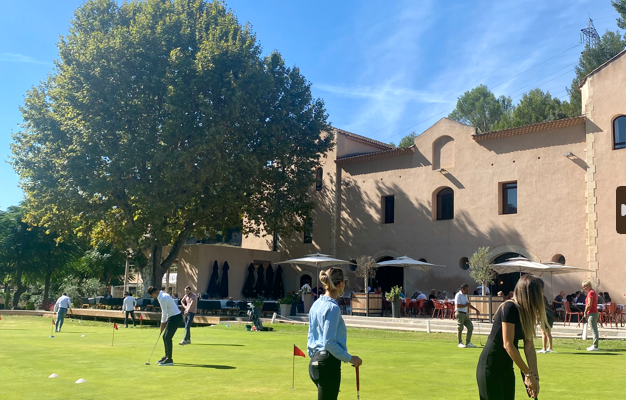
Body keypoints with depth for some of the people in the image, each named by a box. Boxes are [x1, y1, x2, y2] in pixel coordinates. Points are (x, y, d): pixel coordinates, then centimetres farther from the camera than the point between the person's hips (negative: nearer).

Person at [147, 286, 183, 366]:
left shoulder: (163, 298, -19)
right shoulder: (162, 296, 14)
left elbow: (164, 313, -14)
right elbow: (164, 311, 18)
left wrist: (162, 324, -4)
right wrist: (163, 323, 15)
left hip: (176, 317, -10)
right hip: (172, 317, 10)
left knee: (167, 337, -10)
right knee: (165, 337, 14)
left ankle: (169, 359, -6)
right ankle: (166, 356, 23)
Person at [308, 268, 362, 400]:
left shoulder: (316, 305, 11)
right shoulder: (333, 307, -16)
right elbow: (329, 342, -20)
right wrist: (349, 358, -12)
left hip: (314, 363, 9)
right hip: (328, 364, -9)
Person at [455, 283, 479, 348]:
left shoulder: (465, 295, 16)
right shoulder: (458, 295, -13)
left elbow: (468, 304, 30)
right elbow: (457, 305, -22)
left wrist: (475, 309, 25)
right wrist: (466, 305, -13)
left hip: (465, 314, 9)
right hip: (460, 314, -9)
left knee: (470, 327, 3)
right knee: (460, 329, -3)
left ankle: (468, 342, 11)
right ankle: (460, 343, 9)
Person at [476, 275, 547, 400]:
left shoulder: (526, 314, 5)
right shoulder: (510, 308, -20)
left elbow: (529, 347, 3)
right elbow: (508, 345, -22)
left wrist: (535, 376, -3)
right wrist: (528, 373, -17)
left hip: (506, 368, 8)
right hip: (490, 367, -8)